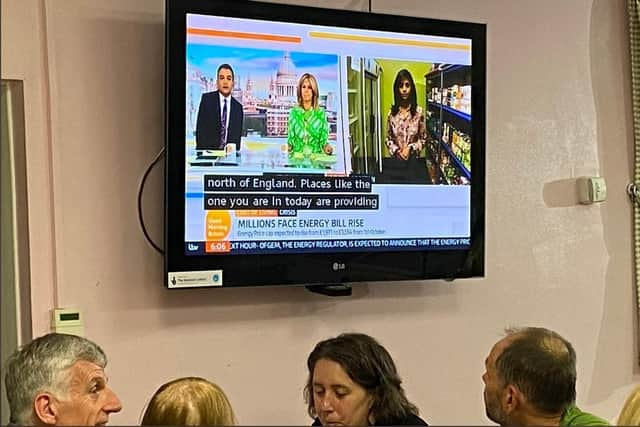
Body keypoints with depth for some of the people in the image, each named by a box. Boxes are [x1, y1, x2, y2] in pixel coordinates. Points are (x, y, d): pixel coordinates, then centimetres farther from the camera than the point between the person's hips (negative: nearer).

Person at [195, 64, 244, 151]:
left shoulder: (238, 107, 8)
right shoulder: (206, 99, 1)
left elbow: (237, 137, 10)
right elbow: (200, 129, -3)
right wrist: (202, 151, -12)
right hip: (207, 151, -2)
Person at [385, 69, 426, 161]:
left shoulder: (419, 112, -6)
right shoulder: (392, 113, -1)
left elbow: (423, 139, 0)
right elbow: (388, 139, 4)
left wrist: (410, 148, -14)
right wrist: (397, 151, -11)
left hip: (413, 159, -1)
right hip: (396, 159, 1)